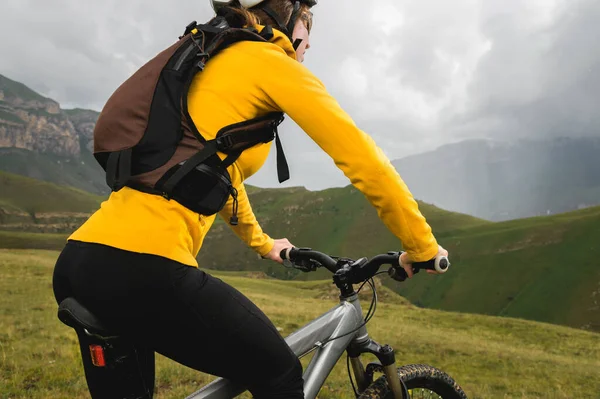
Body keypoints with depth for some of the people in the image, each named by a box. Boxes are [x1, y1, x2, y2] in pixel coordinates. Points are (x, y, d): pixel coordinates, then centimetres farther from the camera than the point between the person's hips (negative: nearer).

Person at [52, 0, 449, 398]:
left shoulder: (209, 65, 26)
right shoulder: (270, 62, 1)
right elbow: (362, 158, -3)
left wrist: (263, 244, 46)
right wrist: (422, 247, 8)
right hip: (142, 266, -9)